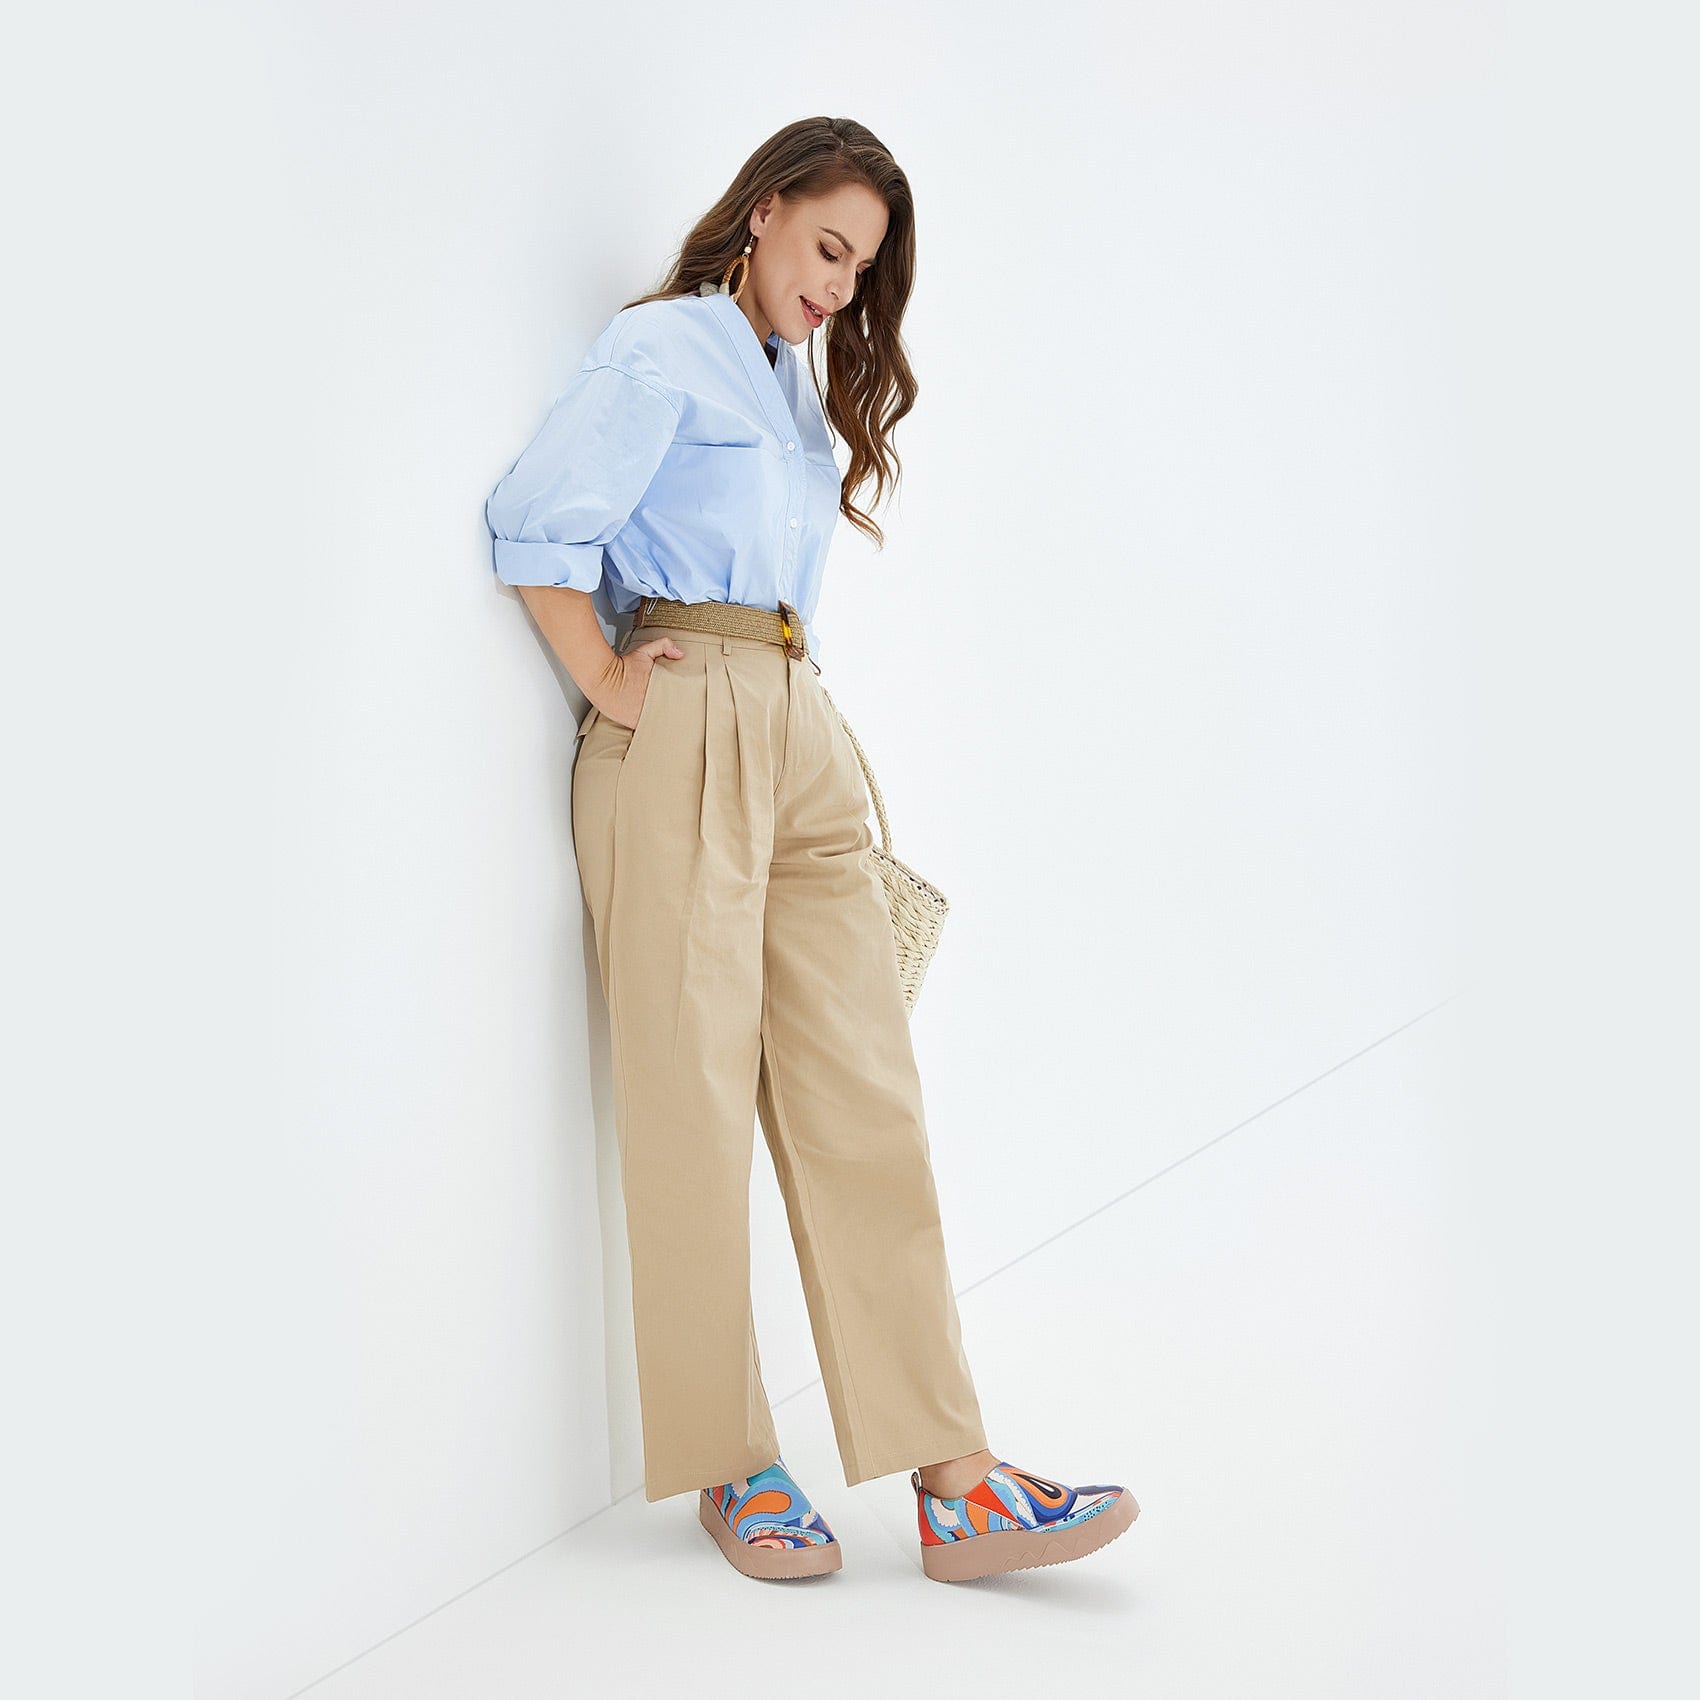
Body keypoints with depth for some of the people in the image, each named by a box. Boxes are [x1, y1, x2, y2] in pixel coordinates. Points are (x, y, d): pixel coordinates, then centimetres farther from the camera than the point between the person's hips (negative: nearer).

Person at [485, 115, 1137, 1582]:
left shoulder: (803, 384, 24)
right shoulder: (662, 348, -1)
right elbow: (537, 521, -12)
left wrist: (789, 707, 15)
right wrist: (611, 693, -10)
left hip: (802, 742, 7)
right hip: (683, 742, -7)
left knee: (864, 1097, 0)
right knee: (698, 1102, -2)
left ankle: (954, 1478, -1)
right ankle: (728, 1464, 11)